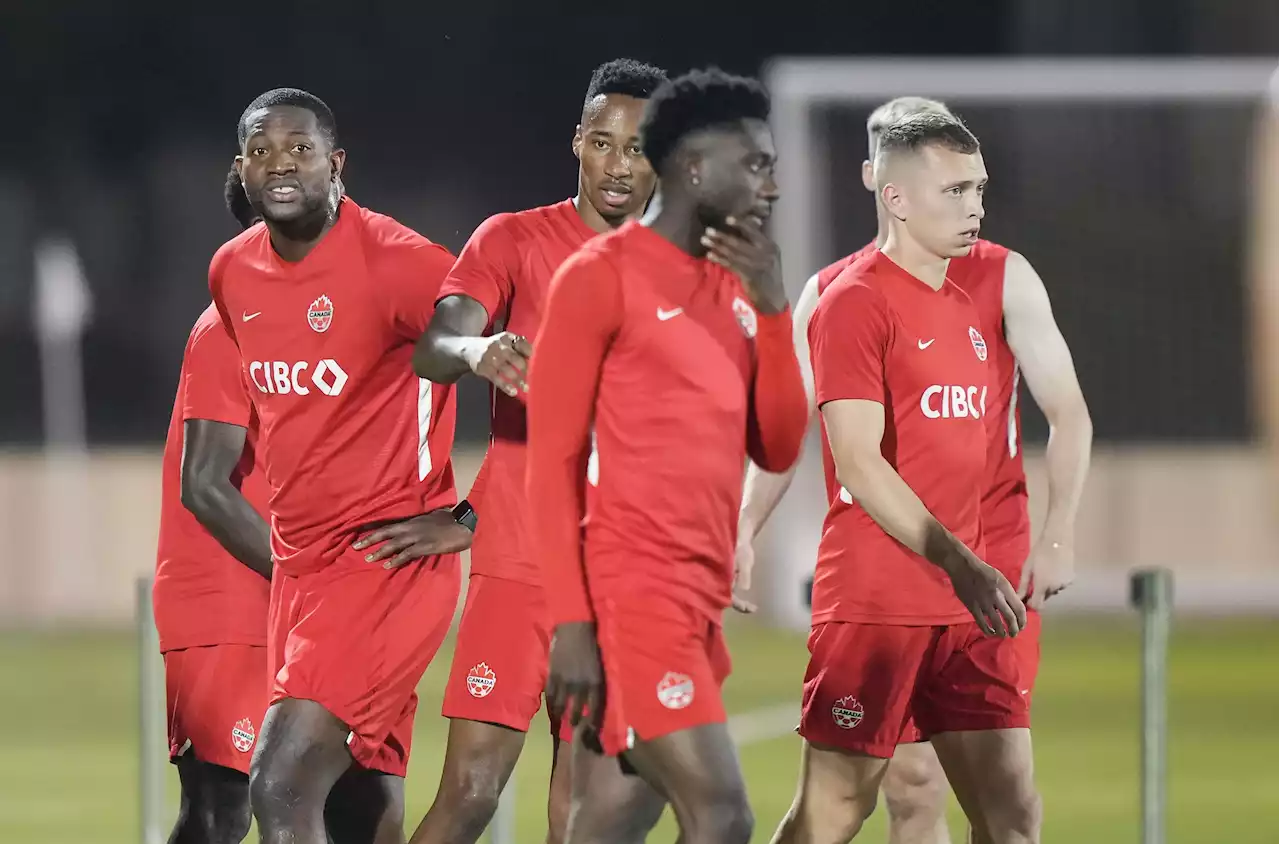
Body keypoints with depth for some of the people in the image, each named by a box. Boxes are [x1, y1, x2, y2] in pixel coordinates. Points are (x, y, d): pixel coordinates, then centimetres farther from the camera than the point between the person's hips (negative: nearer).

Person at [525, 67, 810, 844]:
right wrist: (571, 622, -16)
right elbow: (552, 458, -9)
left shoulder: (735, 289, 16)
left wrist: (772, 306, 1)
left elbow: (777, 450, 12)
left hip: (696, 604, 8)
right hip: (632, 597, -8)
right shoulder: (601, 276, -7)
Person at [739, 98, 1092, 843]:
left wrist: (1058, 538, -12)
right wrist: (745, 531, -2)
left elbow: (1069, 416, 0)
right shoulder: (827, 294, 9)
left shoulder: (1003, 278, 2)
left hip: (989, 562, -2)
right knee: (911, 781, 1)